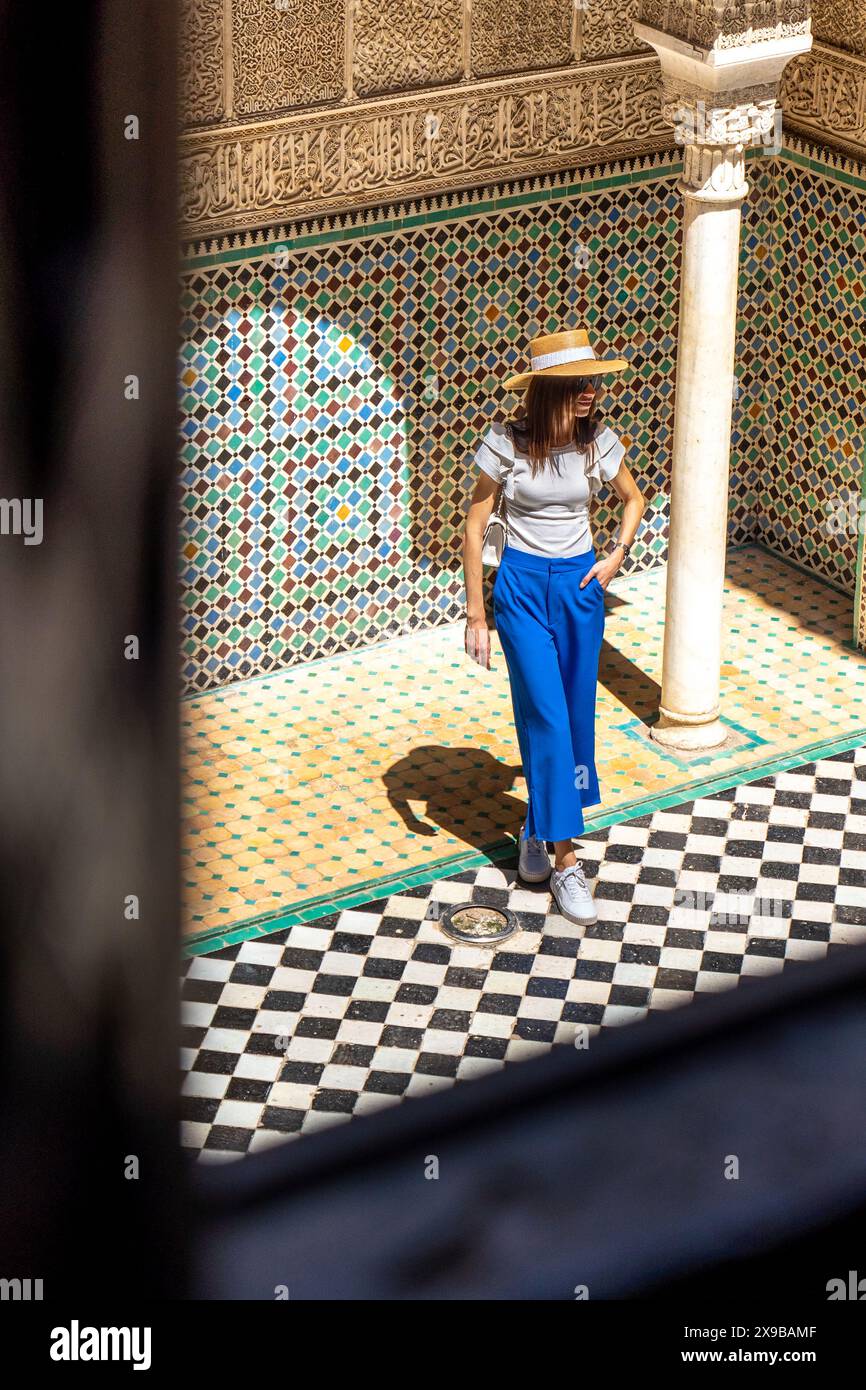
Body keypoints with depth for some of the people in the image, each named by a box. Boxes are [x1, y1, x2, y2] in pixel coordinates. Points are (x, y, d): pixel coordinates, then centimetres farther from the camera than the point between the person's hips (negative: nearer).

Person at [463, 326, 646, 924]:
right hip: (522, 586, -3)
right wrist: (476, 613, -7)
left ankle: (540, 826, 29)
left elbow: (634, 499, 14)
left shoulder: (599, 441, -6)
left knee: (575, 715, 7)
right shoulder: (507, 442, -14)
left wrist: (616, 557, -1)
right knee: (547, 716, -9)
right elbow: (476, 525, -7)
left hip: (579, 584, 4)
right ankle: (565, 859, -4)